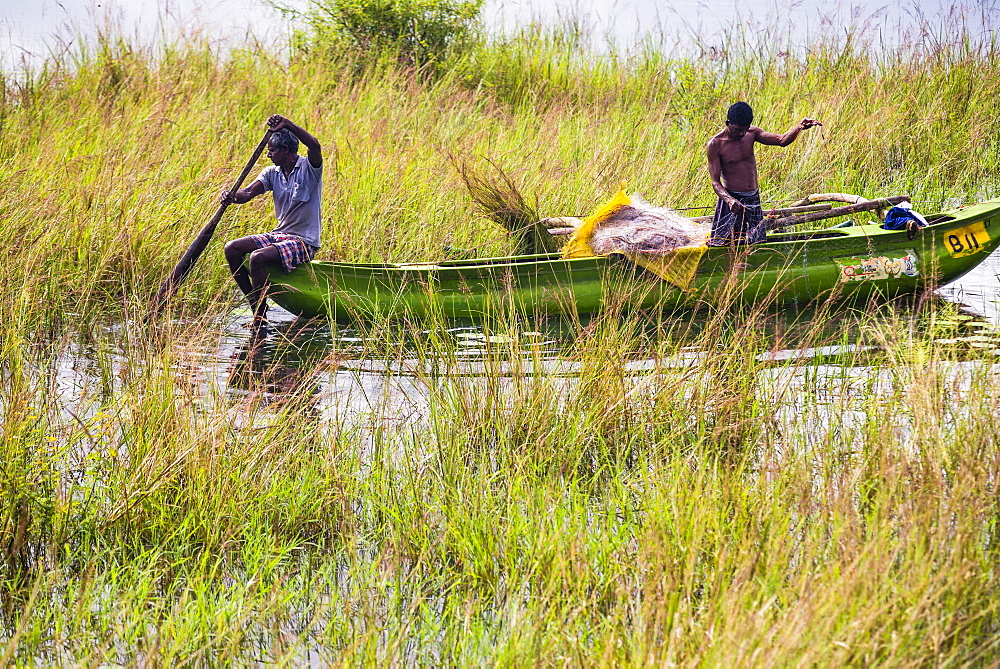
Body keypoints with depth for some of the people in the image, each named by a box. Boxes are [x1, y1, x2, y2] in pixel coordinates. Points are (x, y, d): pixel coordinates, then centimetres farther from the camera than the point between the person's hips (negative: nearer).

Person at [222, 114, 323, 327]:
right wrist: (232, 197, -27)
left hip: (304, 242, -8)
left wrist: (288, 125, -41)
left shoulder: (308, 168, -9)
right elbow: (248, 193, -4)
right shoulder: (272, 173, 9)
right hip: (279, 235, 8)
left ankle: (260, 318, -21)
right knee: (232, 249, -7)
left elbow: (315, 147, -32)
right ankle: (254, 304, 0)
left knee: (258, 257, -29)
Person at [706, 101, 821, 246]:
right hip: (732, 199, -5)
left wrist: (799, 127, -24)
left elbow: (781, 140, -4)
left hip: (754, 200, 5)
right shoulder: (716, 144, -11)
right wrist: (729, 200, -34)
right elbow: (715, 182, -14)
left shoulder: (751, 133, 5)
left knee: (754, 243, 6)